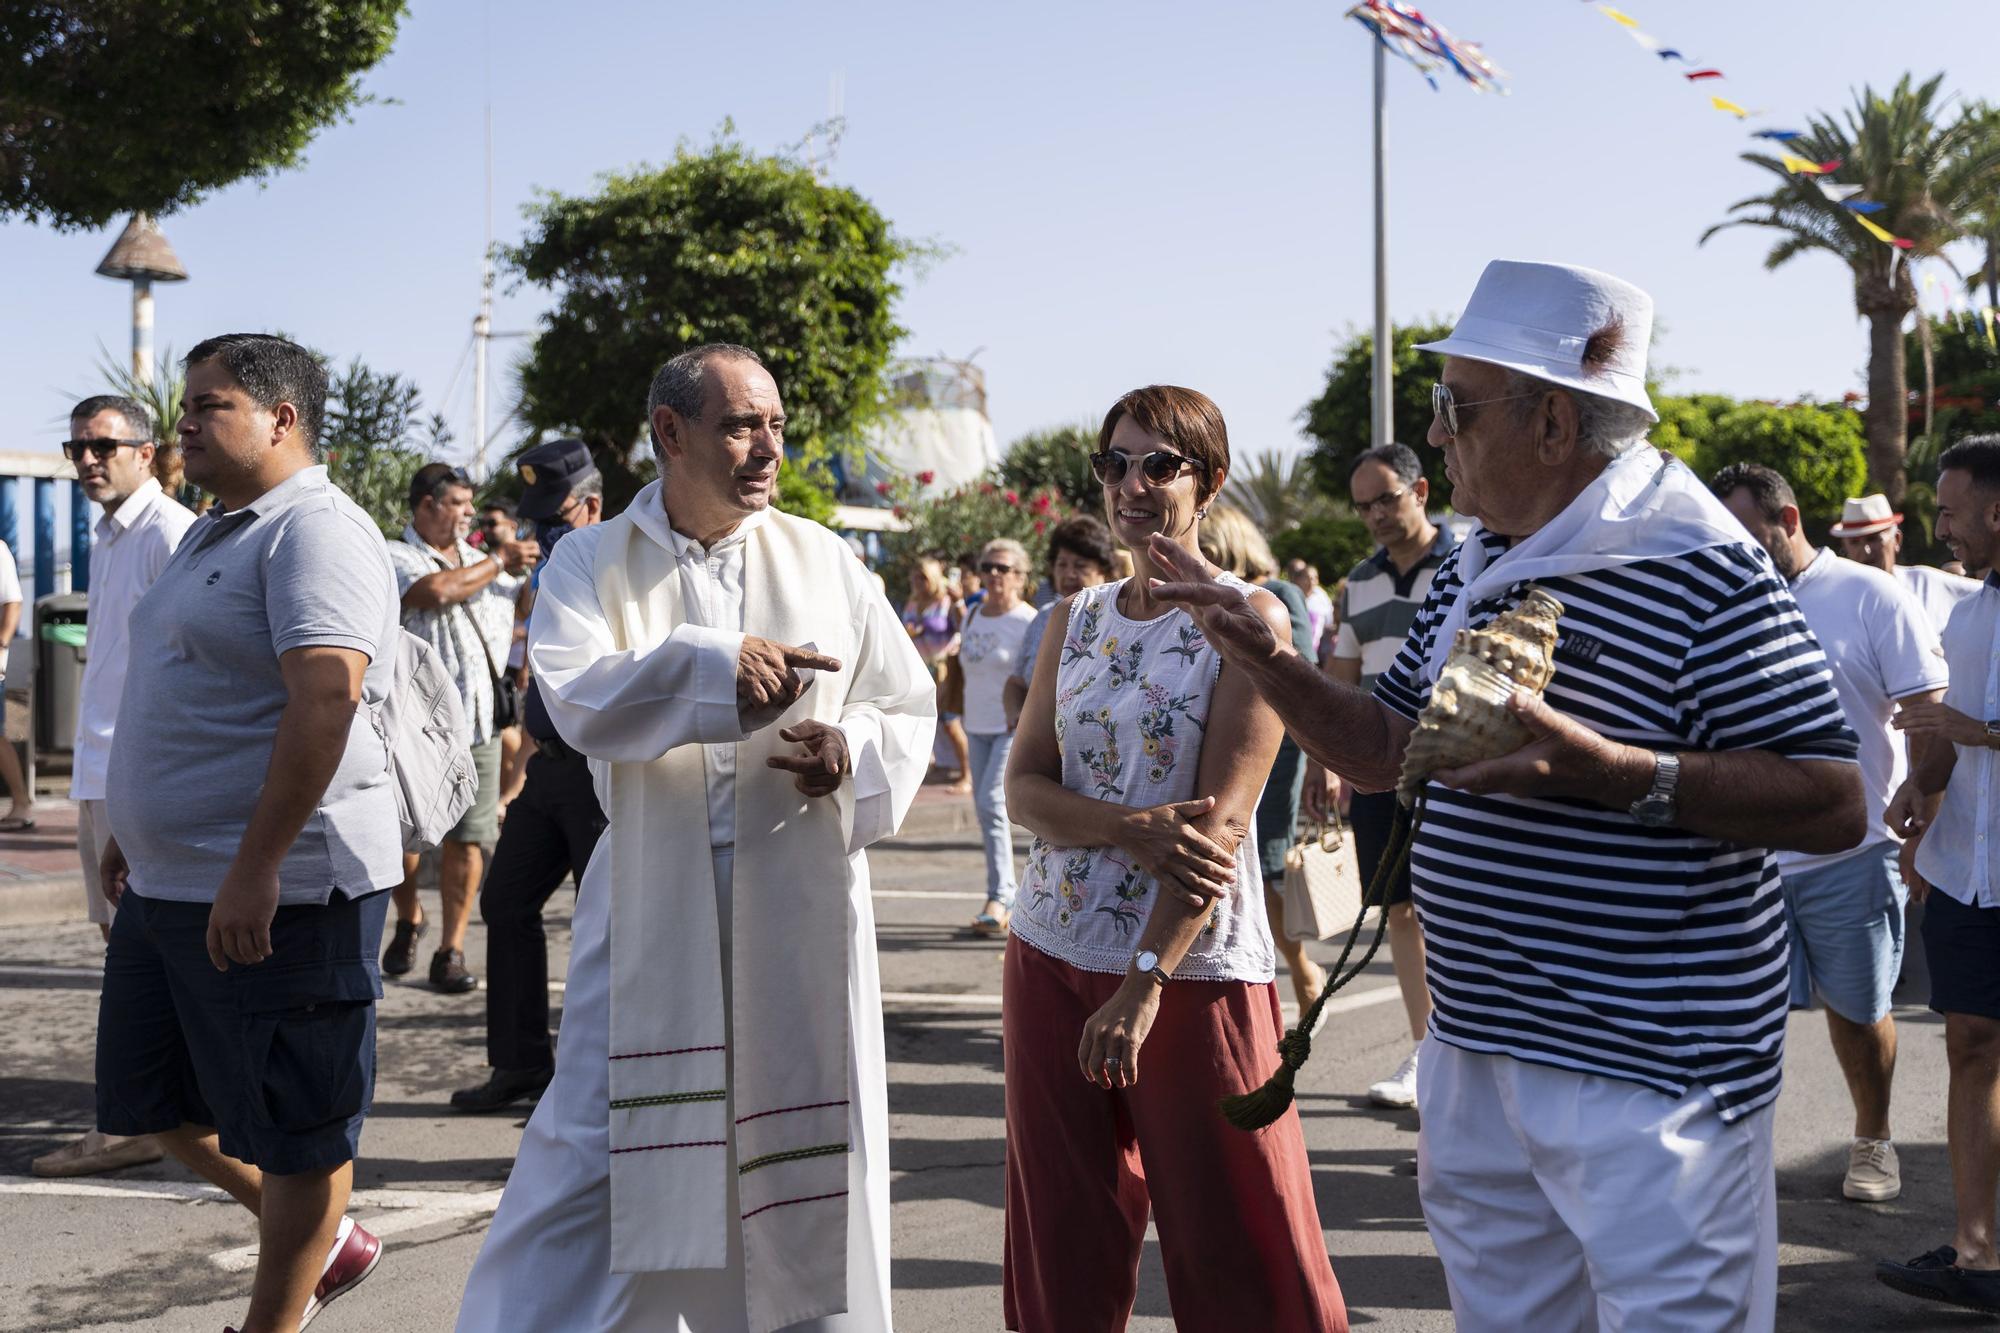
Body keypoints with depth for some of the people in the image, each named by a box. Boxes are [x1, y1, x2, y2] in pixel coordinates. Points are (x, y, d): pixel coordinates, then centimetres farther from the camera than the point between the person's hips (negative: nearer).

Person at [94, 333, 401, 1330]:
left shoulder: (314, 531, -15)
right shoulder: (215, 532, 17)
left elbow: (325, 699, -26)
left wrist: (255, 870, -29)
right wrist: (133, 831, 26)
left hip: (277, 890, -11)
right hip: (171, 885, 11)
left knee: (293, 1131, 3)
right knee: (155, 1097, 19)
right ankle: (323, 1240, 34)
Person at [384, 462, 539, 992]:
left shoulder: (479, 558, 15)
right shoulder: (394, 558, -3)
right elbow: (438, 592, -20)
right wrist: (497, 561, -7)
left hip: (477, 718, 4)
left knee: (467, 837, 1)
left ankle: (451, 950, 9)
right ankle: (409, 920, 33)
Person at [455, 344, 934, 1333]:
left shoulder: (823, 561, 7)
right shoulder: (590, 563, 4)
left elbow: (910, 707, 10)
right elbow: (578, 696, -14)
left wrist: (854, 749, -11)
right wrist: (712, 660, -25)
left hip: (800, 906, 1)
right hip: (653, 905, -1)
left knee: (803, 1145, 8)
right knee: (598, 1148, 2)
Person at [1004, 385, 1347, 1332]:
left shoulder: (1249, 617, -6)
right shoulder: (1075, 621, 9)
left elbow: (1222, 819, -14)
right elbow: (1025, 785, 1)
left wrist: (1145, 983, -22)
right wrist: (1130, 829, -19)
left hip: (1195, 968, -5)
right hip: (1055, 956, 5)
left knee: (1240, 1253, 2)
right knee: (1065, 1250, 12)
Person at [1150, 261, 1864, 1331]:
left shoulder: (1699, 570, -17)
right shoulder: (1472, 569, 10)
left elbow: (1833, 805, -21)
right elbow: (1383, 752, 15)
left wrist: (1606, 772, -31)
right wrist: (1259, 655, 1)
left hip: (1646, 1077, -8)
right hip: (1475, 1047, 9)